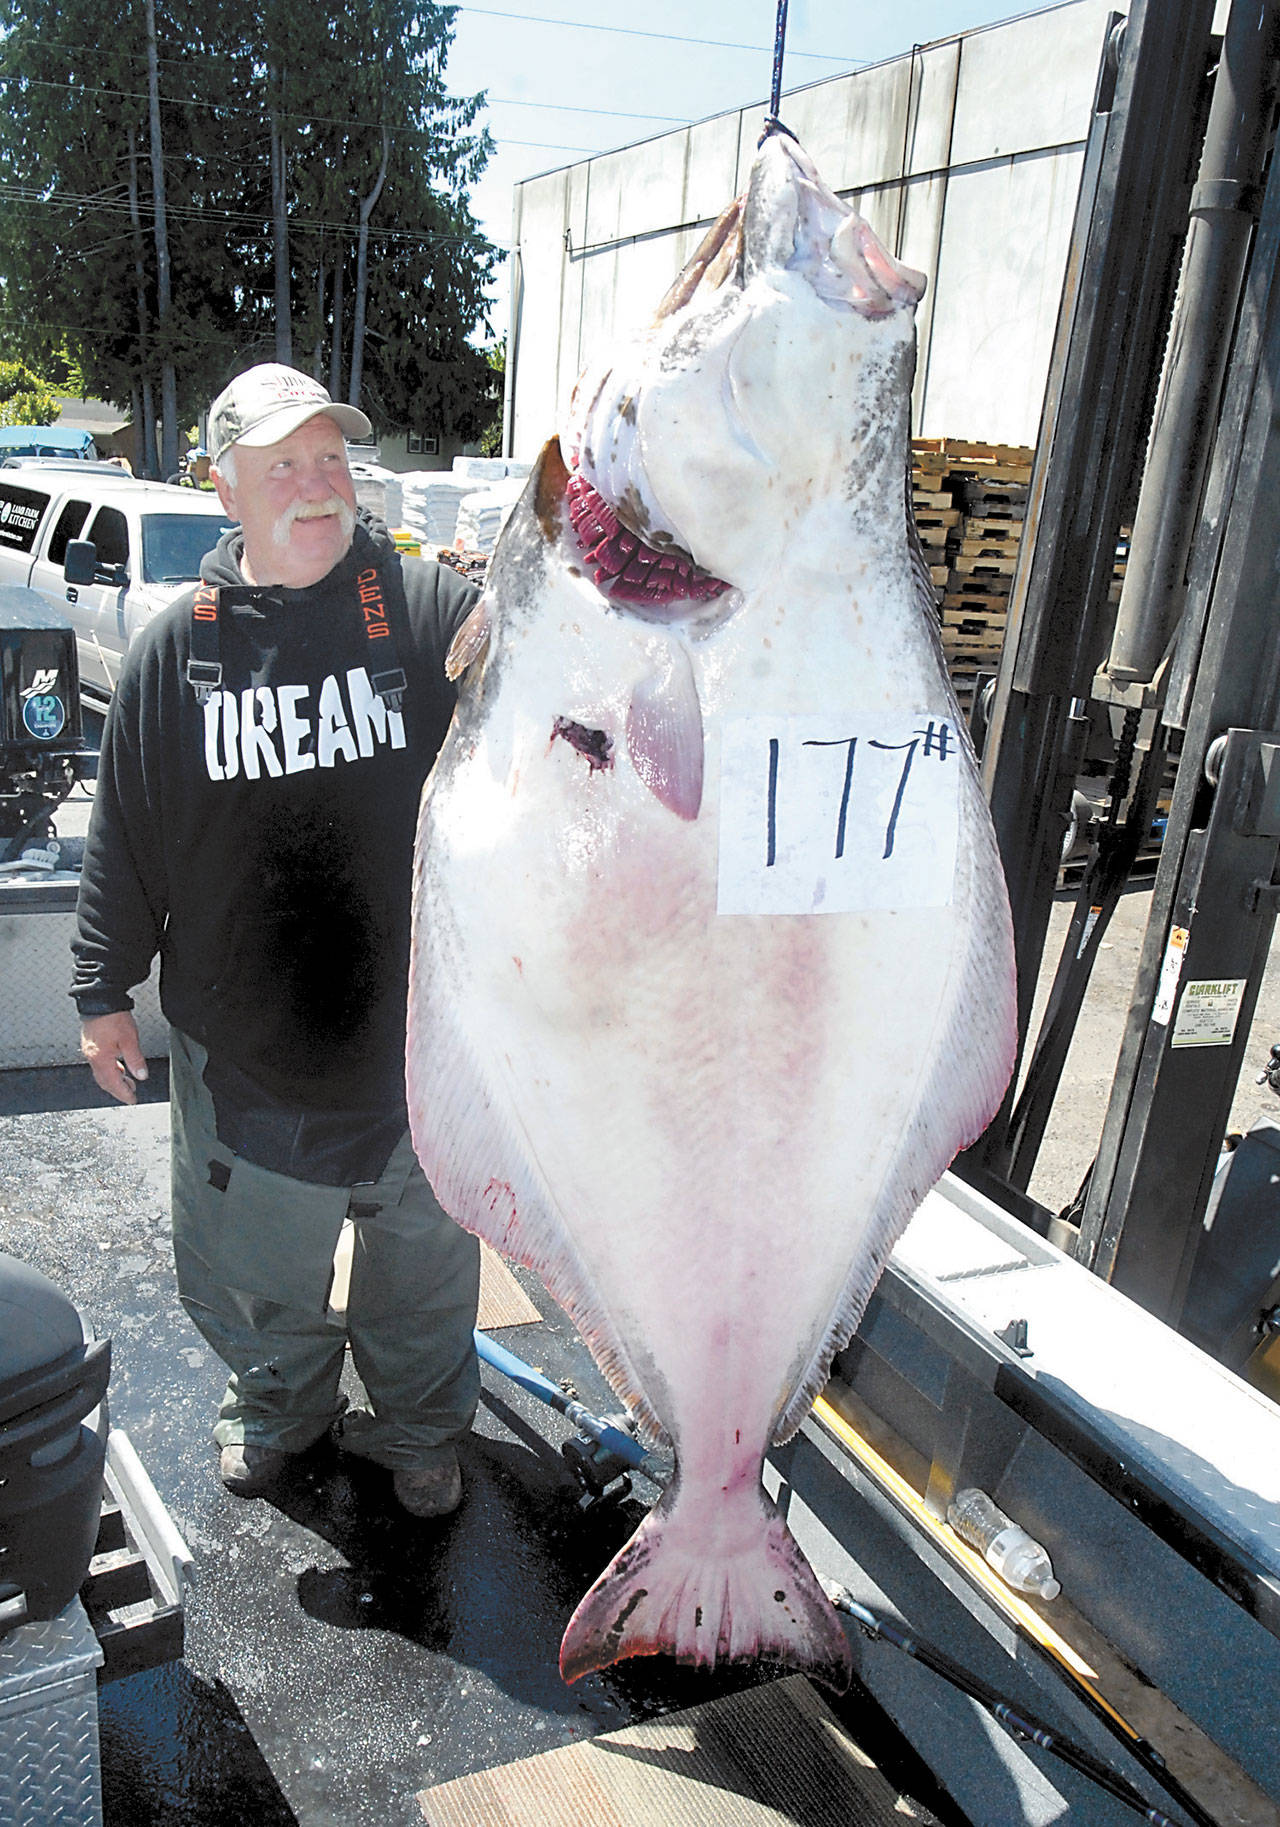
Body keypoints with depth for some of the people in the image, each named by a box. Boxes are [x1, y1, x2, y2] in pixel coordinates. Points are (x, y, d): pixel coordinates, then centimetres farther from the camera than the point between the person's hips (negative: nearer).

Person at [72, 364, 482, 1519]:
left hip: (418, 1028, -1)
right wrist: (106, 990, 7)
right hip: (245, 1038, 1)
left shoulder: (432, 611, -8)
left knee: (426, 1252, 19)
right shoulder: (178, 647, -3)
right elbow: (124, 835, 4)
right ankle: (280, 1406, 50)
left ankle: (419, 1425, 46)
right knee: (257, 1264, 20)